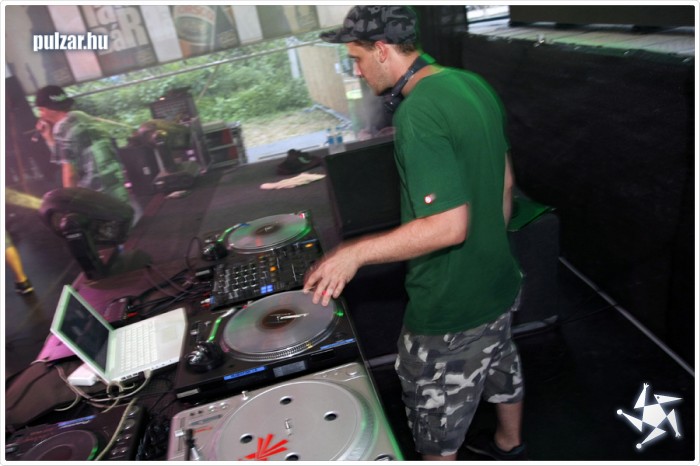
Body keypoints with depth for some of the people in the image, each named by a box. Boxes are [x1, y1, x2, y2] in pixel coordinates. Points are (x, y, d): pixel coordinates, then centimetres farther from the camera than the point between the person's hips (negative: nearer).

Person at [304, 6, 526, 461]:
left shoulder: (417, 114, -27)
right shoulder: (474, 84, 1)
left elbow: (448, 226, -31)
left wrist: (356, 252, -23)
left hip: (451, 311, -9)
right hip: (500, 283, 10)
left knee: (438, 431, 14)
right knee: (502, 369, 32)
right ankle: (510, 445, 59)